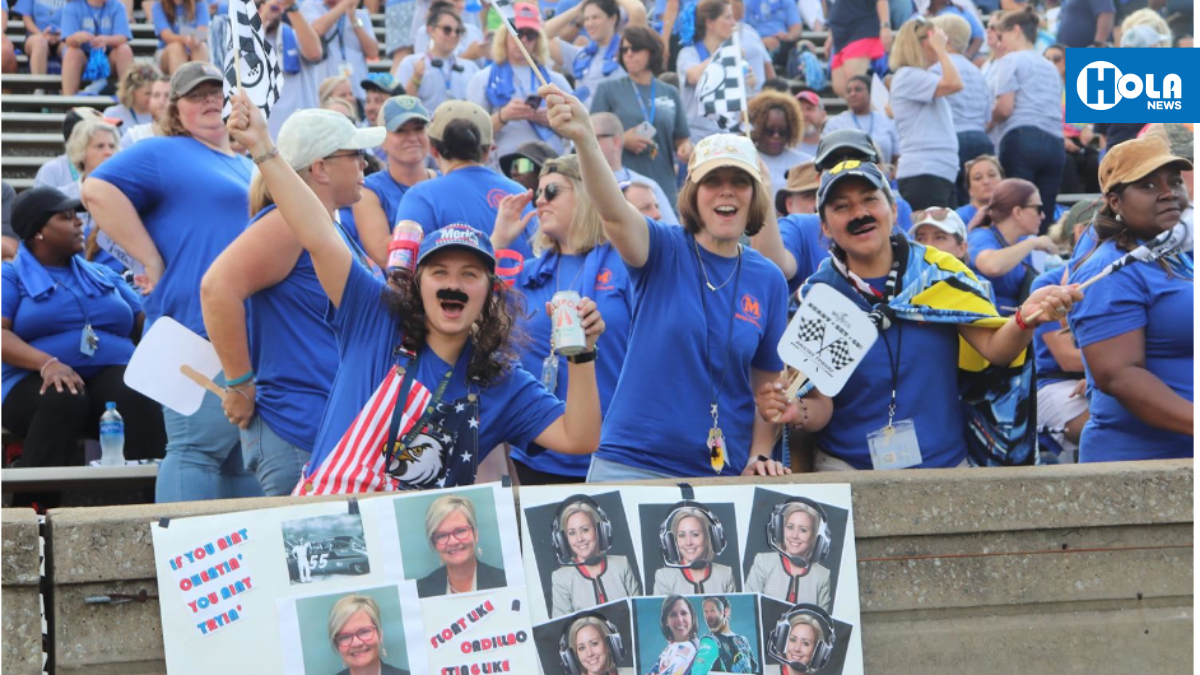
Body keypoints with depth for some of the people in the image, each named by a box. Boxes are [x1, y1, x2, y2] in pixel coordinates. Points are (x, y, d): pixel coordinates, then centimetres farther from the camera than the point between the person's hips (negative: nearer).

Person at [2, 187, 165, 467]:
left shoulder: (103, 274, 25)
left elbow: (146, 325, 19)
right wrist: (46, 363, -24)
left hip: (111, 374, 3)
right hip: (39, 379, -3)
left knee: (139, 395, -32)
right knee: (64, 400, -39)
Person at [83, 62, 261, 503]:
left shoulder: (248, 167, 24)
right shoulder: (165, 153, 0)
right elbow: (99, 190, -13)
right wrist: (154, 264, -15)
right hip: (201, 326, -8)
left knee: (248, 457, 10)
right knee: (200, 447, -11)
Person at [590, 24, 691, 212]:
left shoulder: (670, 93, 14)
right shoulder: (608, 89, 7)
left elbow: (682, 138, 17)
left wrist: (685, 148, -5)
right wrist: (622, 140, -13)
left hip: (663, 185, 3)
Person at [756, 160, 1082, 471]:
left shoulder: (939, 272, 1)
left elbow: (994, 348, -3)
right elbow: (821, 403, -3)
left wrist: (1026, 319, -23)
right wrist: (797, 413, -25)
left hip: (945, 464, 1)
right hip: (847, 470, -1)